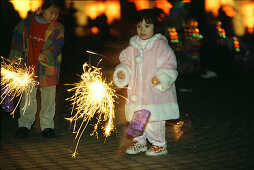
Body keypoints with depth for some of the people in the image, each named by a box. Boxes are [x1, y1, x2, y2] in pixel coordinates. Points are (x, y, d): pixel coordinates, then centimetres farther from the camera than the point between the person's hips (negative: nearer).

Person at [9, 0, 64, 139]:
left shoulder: (57, 28, -1)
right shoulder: (26, 24, 3)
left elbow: (57, 44, -14)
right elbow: (17, 41, 10)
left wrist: (46, 54, -30)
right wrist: (15, 59, 3)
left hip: (48, 68, -1)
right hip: (28, 66, 1)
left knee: (48, 98, 6)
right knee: (28, 97, 6)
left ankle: (47, 126, 18)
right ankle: (24, 125, 16)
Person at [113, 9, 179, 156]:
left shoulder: (160, 46, -7)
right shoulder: (133, 47, 9)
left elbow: (169, 67, -8)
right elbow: (126, 62, 20)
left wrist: (160, 78, -23)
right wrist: (122, 71, 1)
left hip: (155, 92, -6)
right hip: (136, 93, 6)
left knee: (153, 121, -4)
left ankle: (160, 145, 17)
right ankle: (139, 142, 34)